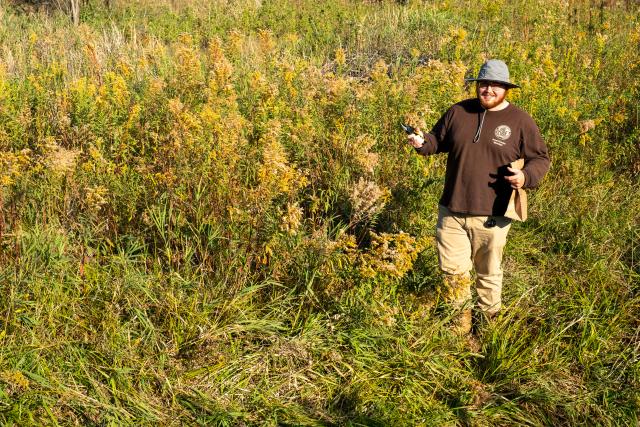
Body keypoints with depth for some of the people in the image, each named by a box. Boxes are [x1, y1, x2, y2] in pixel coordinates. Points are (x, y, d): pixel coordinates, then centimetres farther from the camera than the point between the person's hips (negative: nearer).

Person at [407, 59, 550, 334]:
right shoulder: (458, 112, 3)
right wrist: (422, 143, -6)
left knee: (489, 272, 14)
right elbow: (438, 140, 16)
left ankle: (489, 318, 35)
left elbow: (540, 158, 1)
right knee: (452, 269, 10)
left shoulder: (520, 121, -5)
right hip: (451, 211, 3)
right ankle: (461, 313, 32)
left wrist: (526, 176, -19)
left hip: (491, 217, -2)